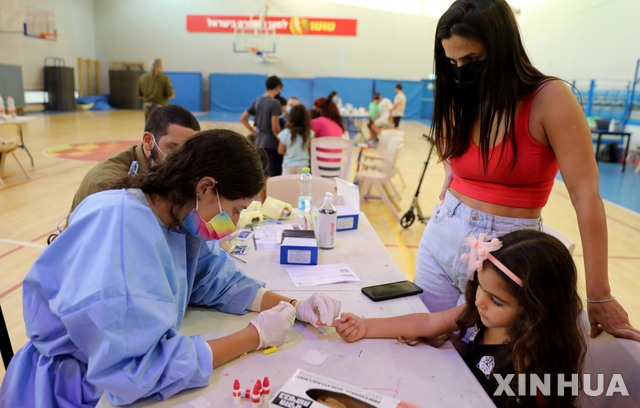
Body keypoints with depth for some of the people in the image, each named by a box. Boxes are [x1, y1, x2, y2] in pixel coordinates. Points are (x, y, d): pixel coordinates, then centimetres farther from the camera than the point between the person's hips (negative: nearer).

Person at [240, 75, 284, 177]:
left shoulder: (257, 101, 9)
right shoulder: (275, 103, -13)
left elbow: (242, 118, 12)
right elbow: (275, 127, -18)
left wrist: (253, 132, 13)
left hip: (258, 142, 8)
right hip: (271, 143, -7)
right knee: (274, 175, -2)